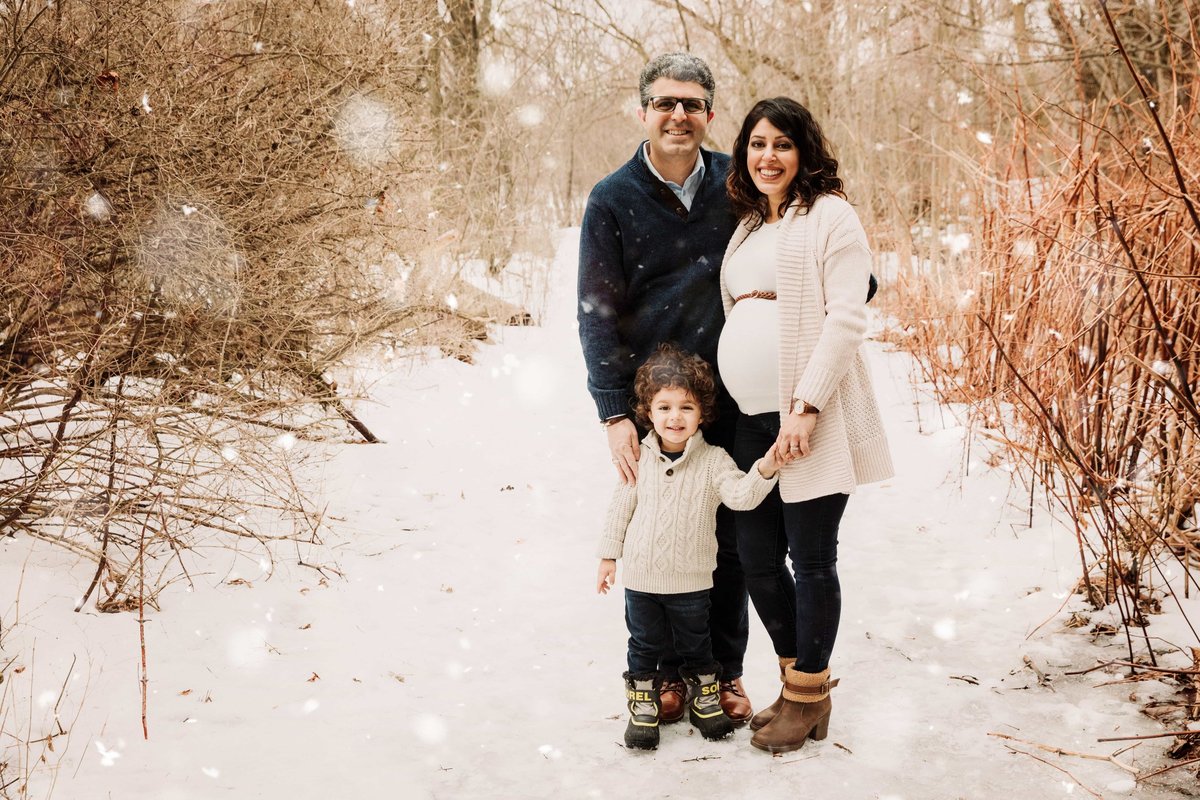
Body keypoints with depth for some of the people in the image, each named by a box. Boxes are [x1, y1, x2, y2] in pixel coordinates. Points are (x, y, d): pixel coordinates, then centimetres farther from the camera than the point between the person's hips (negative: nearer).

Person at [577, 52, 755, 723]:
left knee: (730, 539, 8)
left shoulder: (736, 184, 2)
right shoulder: (613, 201, -4)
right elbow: (598, 315, -5)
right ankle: (668, 670, 22)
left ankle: (726, 671, 24)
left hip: (730, 395, 2)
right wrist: (615, 413, -13)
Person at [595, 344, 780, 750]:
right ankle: (643, 702, 31)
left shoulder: (713, 461, -11)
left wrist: (764, 470, -41)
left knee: (696, 643, 17)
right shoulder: (638, 458, -6)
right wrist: (609, 555, 6)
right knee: (645, 643, 15)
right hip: (641, 577, 1)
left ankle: (704, 696, 37)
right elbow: (621, 507, 3)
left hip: (691, 580, -1)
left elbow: (740, 495, -23)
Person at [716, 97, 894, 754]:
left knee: (810, 558, 1)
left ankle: (809, 698, 15)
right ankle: (795, 680, 27)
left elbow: (846, 318, -12)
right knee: (756, 556, 10)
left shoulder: (831, 215, -3)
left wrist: (805, 406, -19)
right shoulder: (747, 227, 19)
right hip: (752, 418, 7)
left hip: (811, 419, -7)